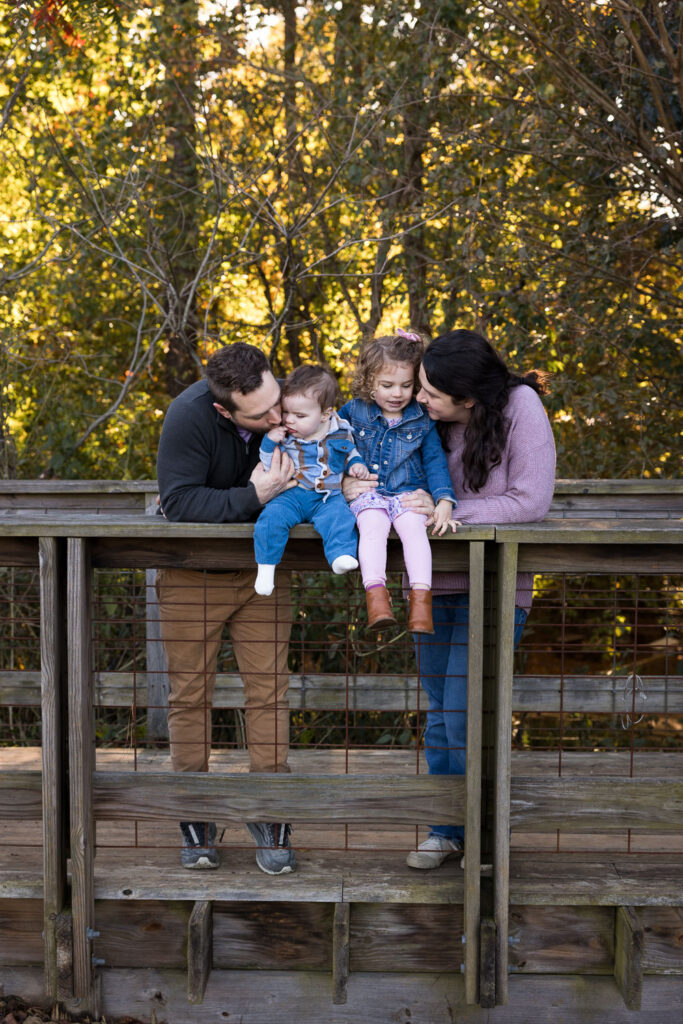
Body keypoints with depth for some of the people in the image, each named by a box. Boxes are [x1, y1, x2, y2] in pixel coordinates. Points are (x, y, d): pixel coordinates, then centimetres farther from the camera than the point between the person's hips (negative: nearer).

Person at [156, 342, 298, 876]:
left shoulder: (289, 405, -13)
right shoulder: (189, 416, -24)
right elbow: (180, 503, -26)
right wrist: (255, 495, -35)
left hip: (263, 568, 2)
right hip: (193, 571, -2)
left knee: (269, 690, -1)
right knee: (190, 692, 3)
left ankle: (271, 818, 9)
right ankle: (196, 820, 16)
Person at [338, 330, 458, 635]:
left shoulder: (422, 420, 5)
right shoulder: (354, 411, 5)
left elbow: (435, 462, 6)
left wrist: (445, 500, -7)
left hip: (409, 492, 0)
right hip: (368, 492, 0)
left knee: (414, 527, -29)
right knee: (373, 526, -31)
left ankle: (421, 597, -35)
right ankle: (376, 594, -43)